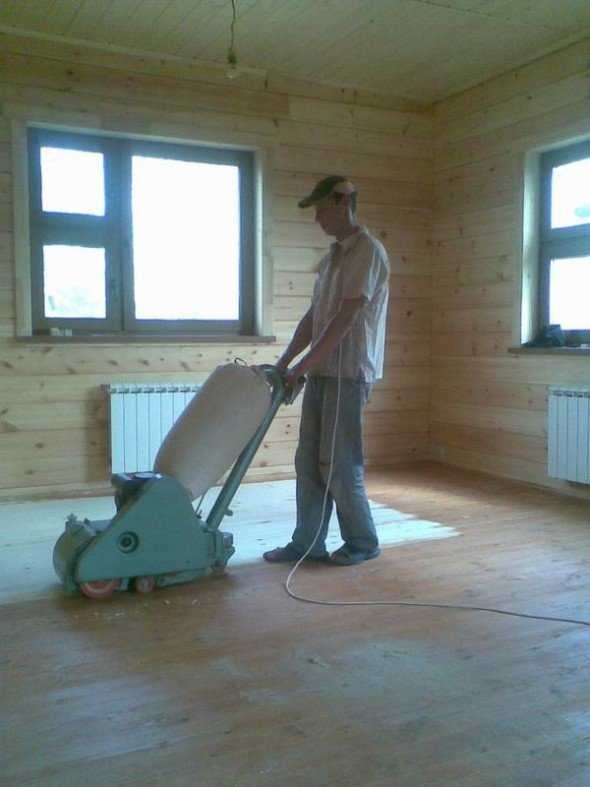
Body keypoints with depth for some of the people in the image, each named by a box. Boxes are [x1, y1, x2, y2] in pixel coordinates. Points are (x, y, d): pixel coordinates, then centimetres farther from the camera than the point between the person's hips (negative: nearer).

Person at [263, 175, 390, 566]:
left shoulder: (368, 251, -11)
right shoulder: (333, 255, 17)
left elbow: (345, 320, -18)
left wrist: (303, 366, -17)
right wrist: (284, 362, 10)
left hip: (348, 373, -8)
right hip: (321, 372, 9)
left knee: (339, 463, -3)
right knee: (310, 461, 9)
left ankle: (363, 541, 13)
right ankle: (307, 542, 17)